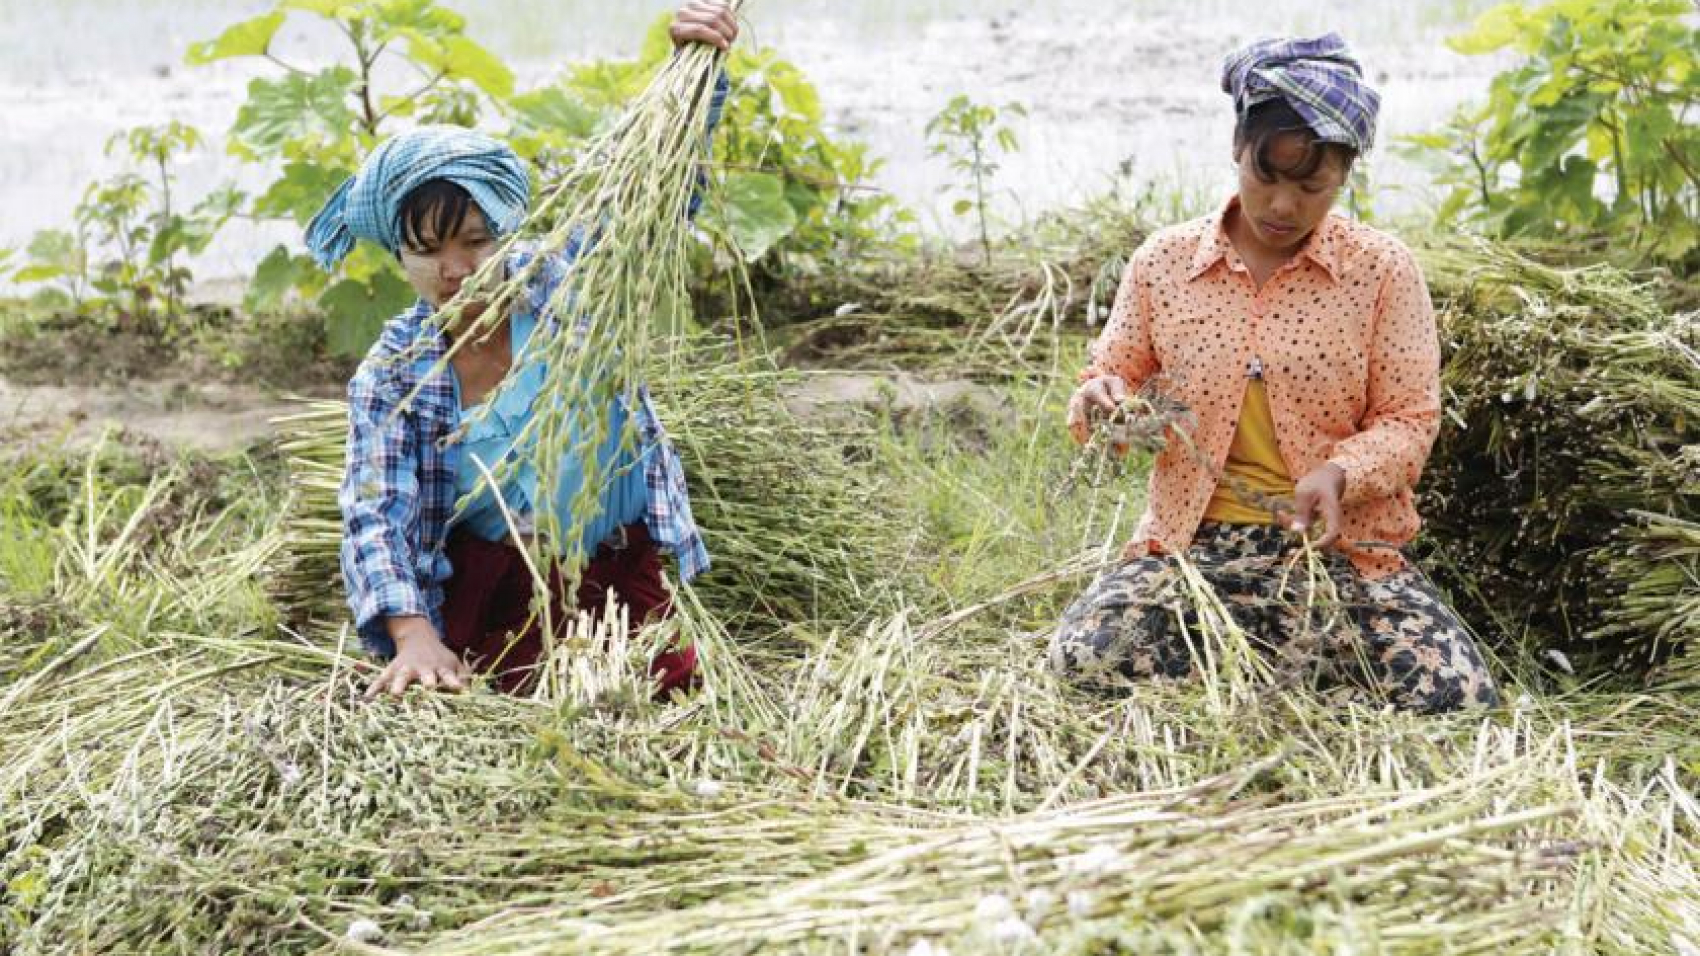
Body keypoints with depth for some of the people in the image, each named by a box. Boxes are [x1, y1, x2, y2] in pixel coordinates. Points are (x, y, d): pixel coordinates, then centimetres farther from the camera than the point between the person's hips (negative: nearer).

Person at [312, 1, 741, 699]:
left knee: (669, 685, -7)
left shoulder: (567, 282, -10)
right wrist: (413, 634, -39)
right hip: (493, 580, -1)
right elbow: (375, 514, -21)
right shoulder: (391, 375, -11)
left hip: (616, 563, 1)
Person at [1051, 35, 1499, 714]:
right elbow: (1113, 378, 15)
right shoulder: (1163, 261, 6)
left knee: (1457, 698, -23)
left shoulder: (1382, 268, 1)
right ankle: (1274, 654, 0)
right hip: (1190, 541, 1)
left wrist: (1342, 473, -20)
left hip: (1339, 547, -1)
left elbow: (1410, 420, 1)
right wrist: (1103, 400, -9)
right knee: (1083, 659, -27)